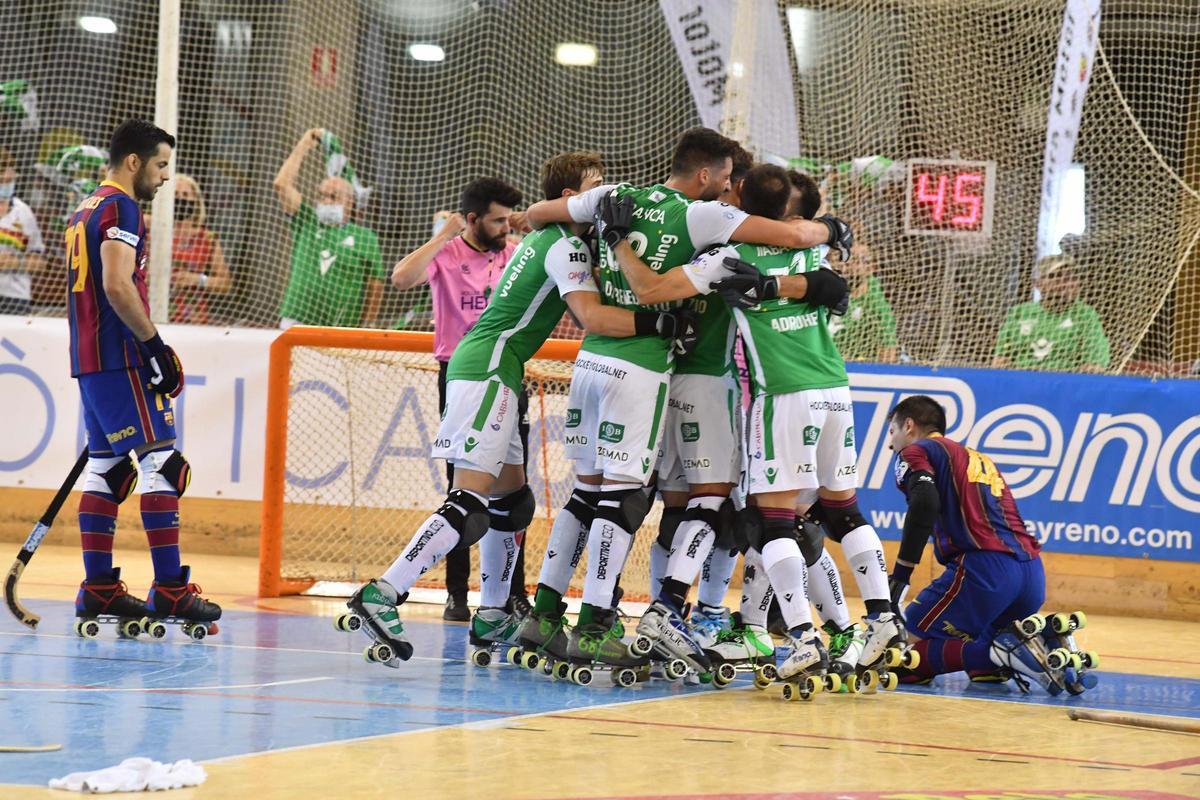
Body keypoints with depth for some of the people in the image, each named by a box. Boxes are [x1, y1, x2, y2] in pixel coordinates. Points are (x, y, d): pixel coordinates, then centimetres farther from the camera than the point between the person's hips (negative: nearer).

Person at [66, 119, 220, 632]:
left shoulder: (85, 210, 20)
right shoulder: (121, 207, -11)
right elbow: (117, 286, -22)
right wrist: (155, 344, -17)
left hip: (90, 359, 10)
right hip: (121, 357, -10)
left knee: (107, 469, 11)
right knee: (163, 464, -11)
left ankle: (99, 588, 10)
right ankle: (169, 589, -14)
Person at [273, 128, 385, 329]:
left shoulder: (365, 237, 8)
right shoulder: (306, 223, 14)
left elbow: (375, 285, 7)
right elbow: (282, 184, 8)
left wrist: (368, 327, 2)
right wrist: (303, 146, 14)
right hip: (295, 324, 2)